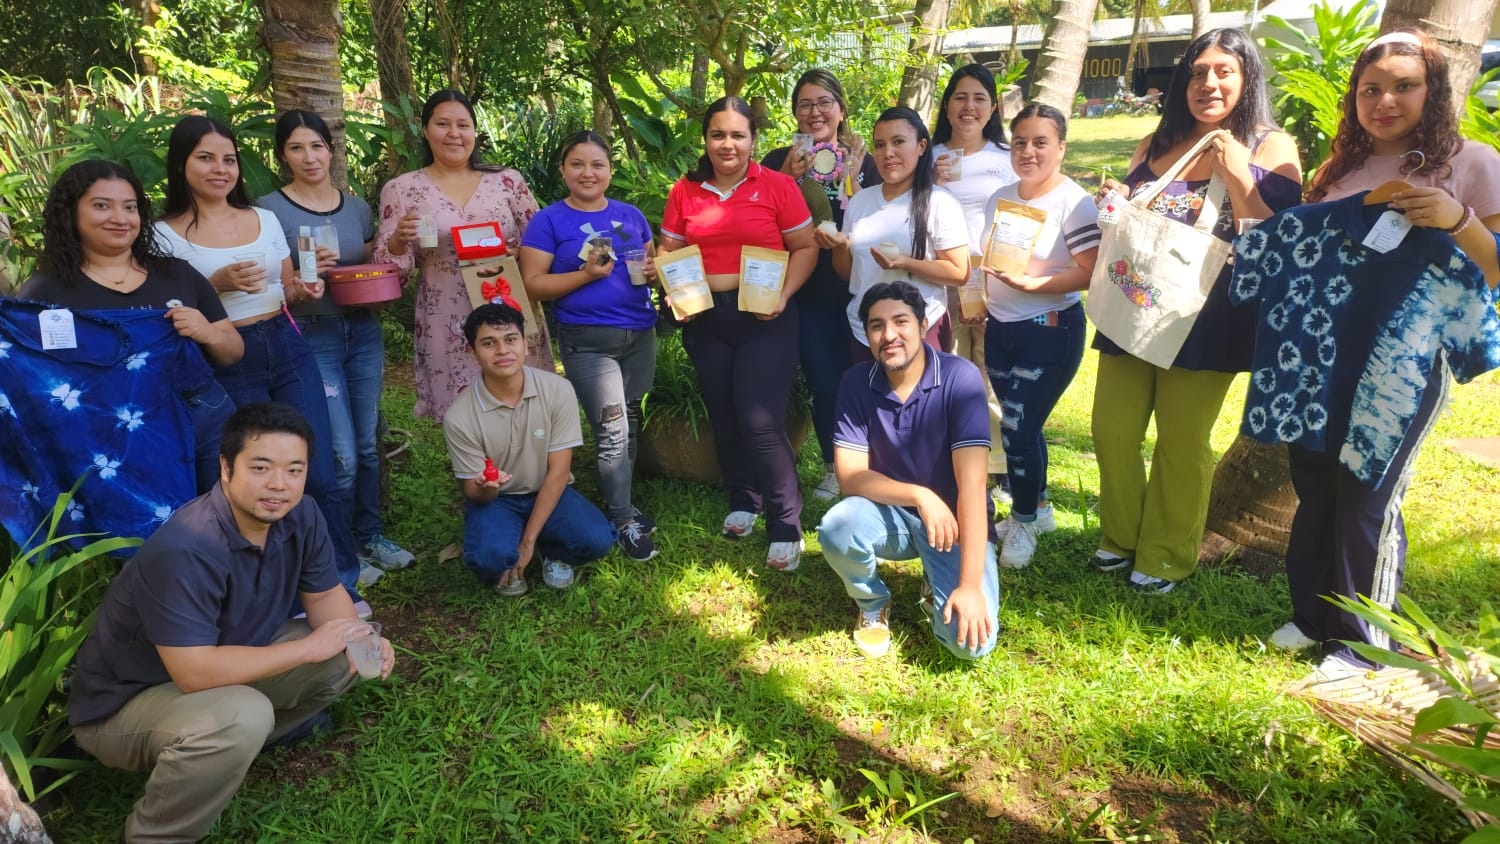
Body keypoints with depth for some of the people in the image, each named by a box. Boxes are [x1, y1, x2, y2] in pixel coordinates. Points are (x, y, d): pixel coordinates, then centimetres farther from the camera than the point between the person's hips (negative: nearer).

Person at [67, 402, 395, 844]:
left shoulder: (300, 516, -14)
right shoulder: (184, 551, -35)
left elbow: (324, 594, -1)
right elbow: (195, 673, -36)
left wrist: (360, 639, -22)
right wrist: (308, 647, -28)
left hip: (223, 669, 7)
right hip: (124, 702, -7)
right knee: (241, 718, -35)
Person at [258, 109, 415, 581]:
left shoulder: (356, 206, 8)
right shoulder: (270, 210, -6)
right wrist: (303, 276, -24)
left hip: (364, 330, 5)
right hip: (311, 337, -5)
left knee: (368, 444, 10)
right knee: (342, 454, -5)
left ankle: (370, 536, 27)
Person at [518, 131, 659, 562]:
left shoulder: (631, 214, 10)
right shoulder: (549, 221, -4)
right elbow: (532, 285, -8)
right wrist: (585, 274, -19)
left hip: (640, 334, 5)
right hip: (588, 341, -5)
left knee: (630, 423, 13)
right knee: (612, 429, -8)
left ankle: (621, 503, 29)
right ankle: (623, 523, 4)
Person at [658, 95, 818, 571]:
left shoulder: (777, 186, -3)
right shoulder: (685, 191, 6)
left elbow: (806, 247, -3)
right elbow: (668, 254, 10)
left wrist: (783, 297, -16)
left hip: (764, 319, -4)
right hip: (705, 319, 4)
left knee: (760, 421, -10)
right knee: (723, 417, 13)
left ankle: (786, 527, 1)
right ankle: (743, 500, 34)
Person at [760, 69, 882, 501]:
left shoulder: (863, 160, 5)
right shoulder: (779, 161, 3)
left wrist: (848, 183, -10)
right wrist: (788, 179, -14)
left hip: (857, 291, 0)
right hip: (809, 294, 0)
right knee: (825, 384, 3)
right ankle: (834, 467, 22)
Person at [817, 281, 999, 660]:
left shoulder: (960, 377, -20)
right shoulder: (856, 382, -10)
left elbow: (971, 484, -25)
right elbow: (850, 477, -13)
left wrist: (971, 585, -30)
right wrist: (920, 496, -29)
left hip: (954, 518, -2)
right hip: (889, 513, 2)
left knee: (971, 640, -24)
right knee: (836, 529, -32)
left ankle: (938, 589, 14)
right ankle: (873, 604, 3)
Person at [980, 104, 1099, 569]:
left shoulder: (1073, 202, -13)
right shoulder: (1000, 198, 8)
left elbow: (1091, 272, -19)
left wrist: (1030, 284, -27)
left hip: (1050, 330, -6)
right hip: (1000, 328, 6)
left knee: (1018, 430, -7)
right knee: (1021, 427, 13)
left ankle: (1024, 522, 15)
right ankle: (1038, 508, 33)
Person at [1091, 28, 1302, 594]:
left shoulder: (1270, 148, -4)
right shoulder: (1156, 144, 10)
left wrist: (1237, 177, -21)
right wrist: (1115, 202, -2)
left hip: (1205, 319, -5)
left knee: (1182, 442, 5)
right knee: (1112, 430, 7)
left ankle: (1167, 558, 22)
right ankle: (1121, 537, 28)